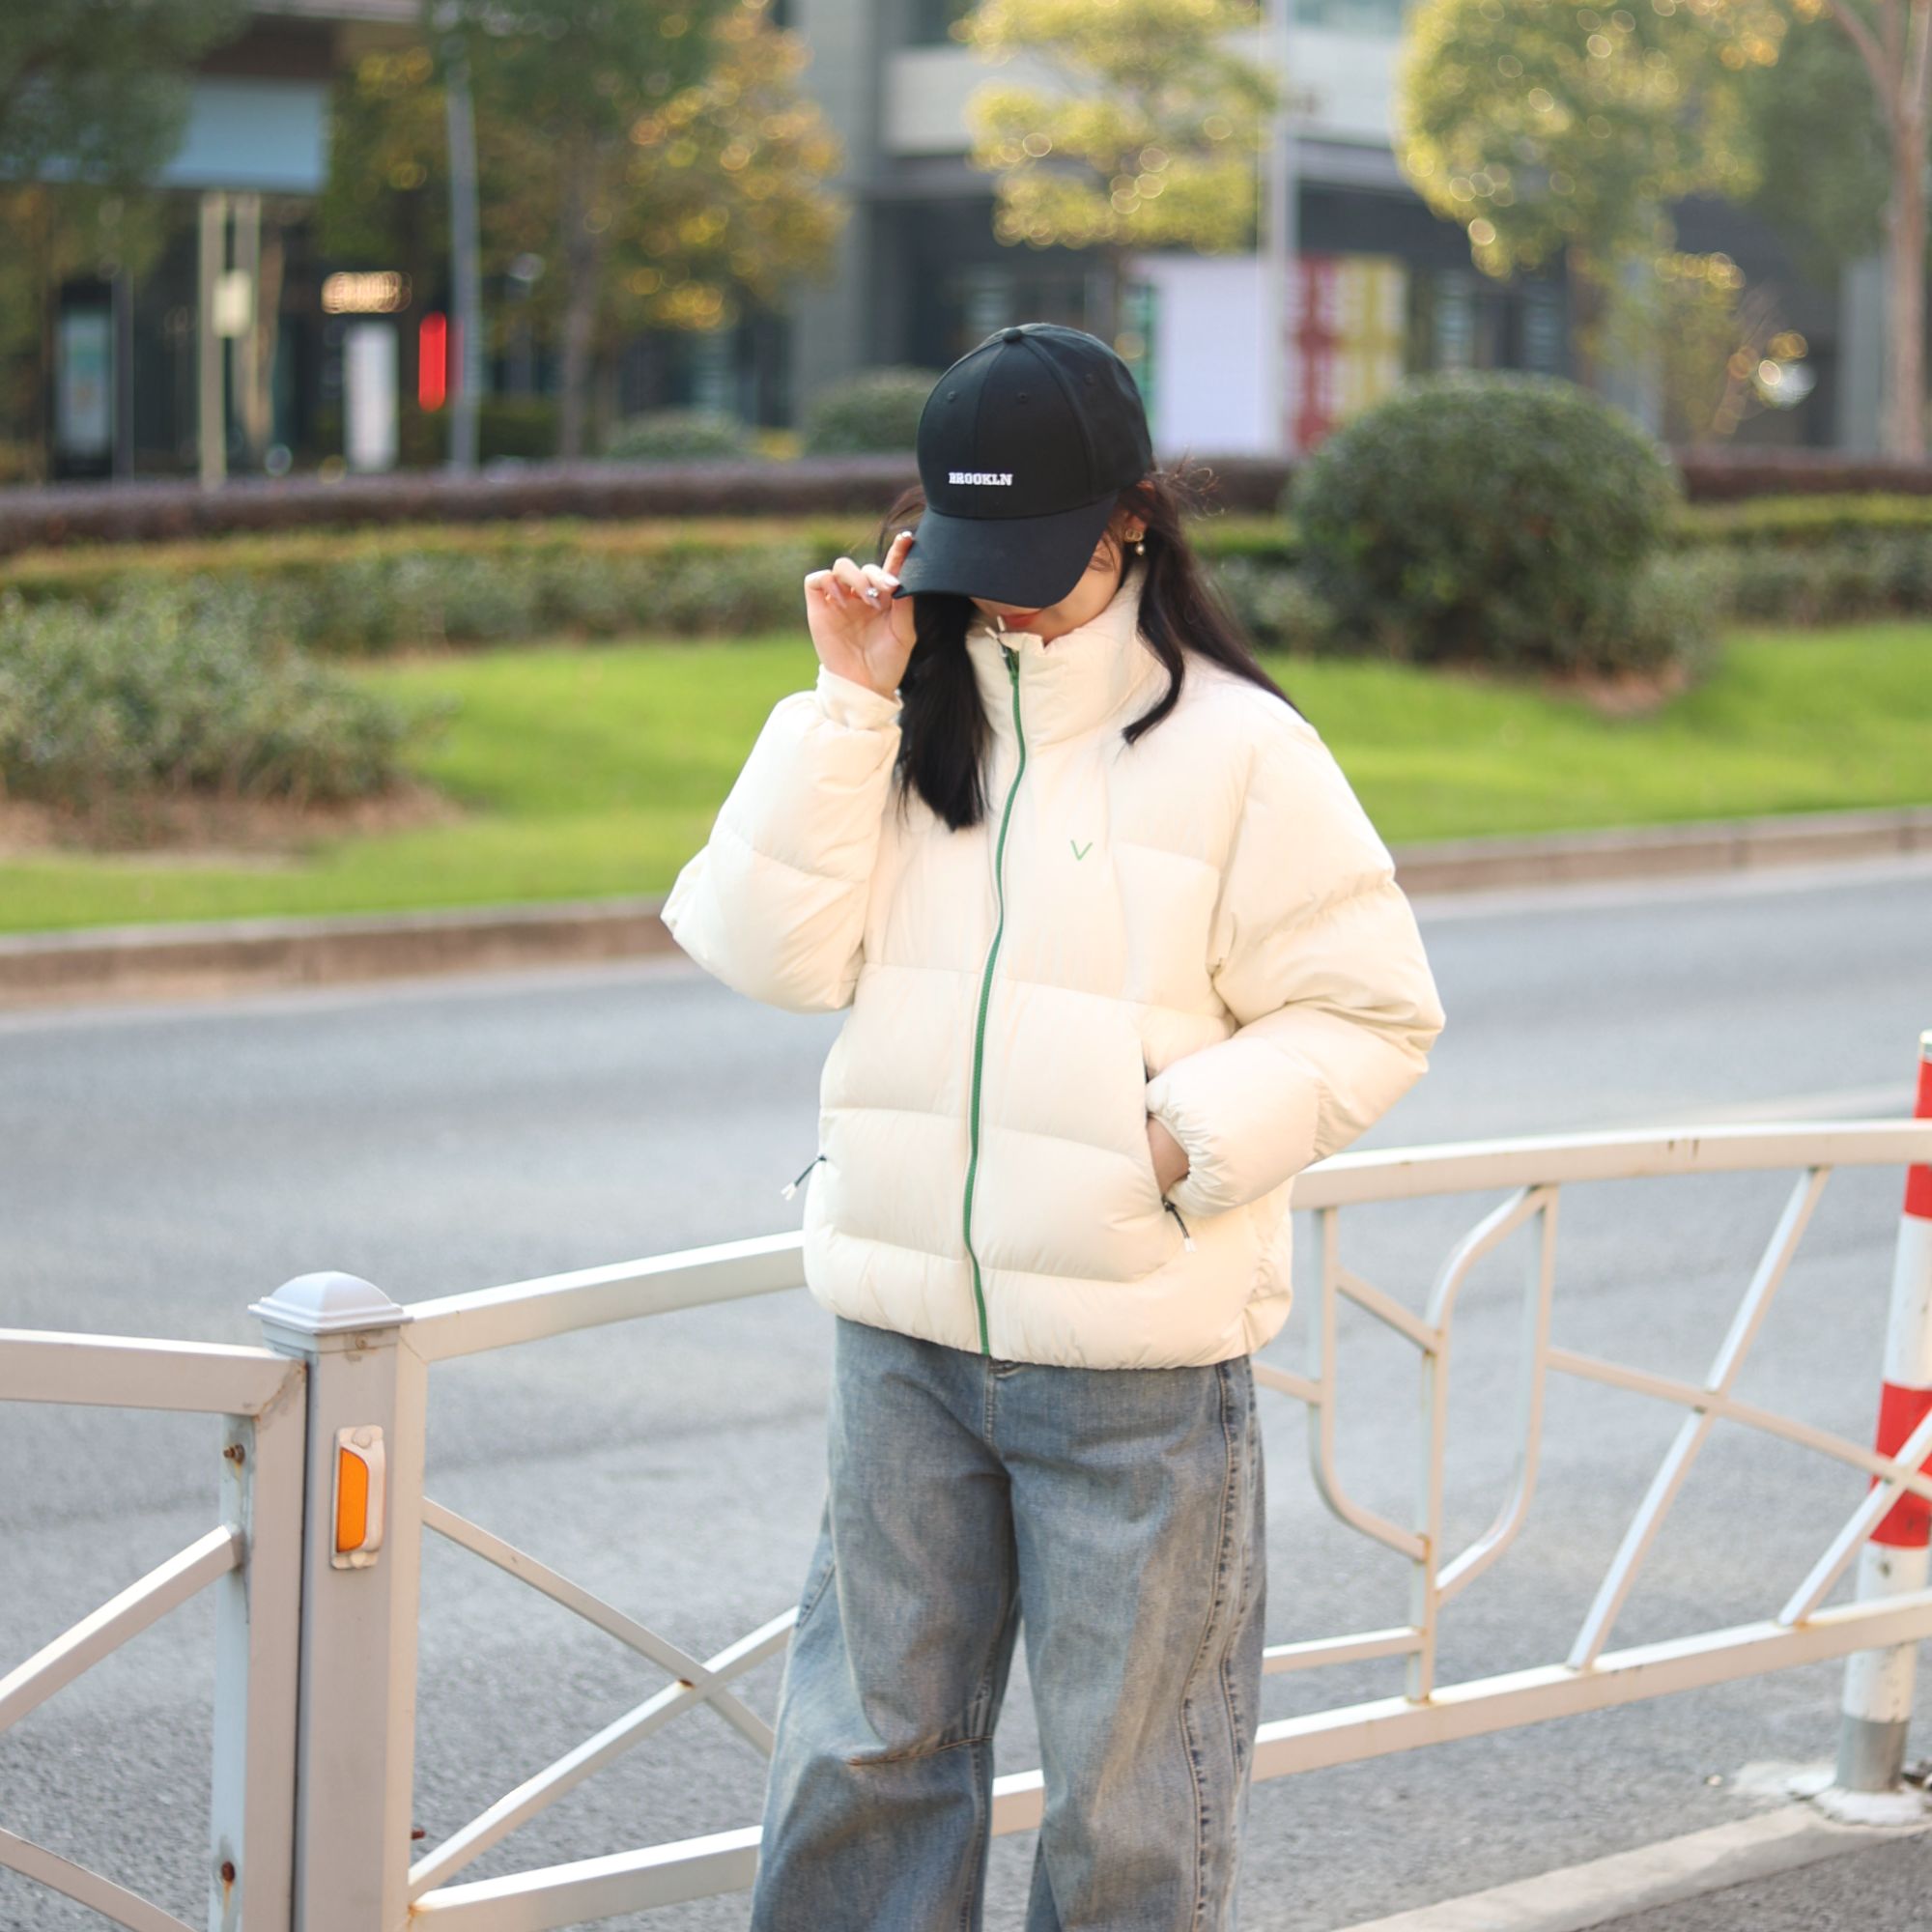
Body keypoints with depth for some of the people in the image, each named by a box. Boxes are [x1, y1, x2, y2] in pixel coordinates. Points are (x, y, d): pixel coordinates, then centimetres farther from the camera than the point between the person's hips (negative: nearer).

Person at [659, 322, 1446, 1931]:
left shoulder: (1238, 750, -6)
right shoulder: (906, 723, 6)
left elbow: (1372, 1016, -4)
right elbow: (774, 953, -5)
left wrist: (1189, 1140, -16)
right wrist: (849, 701, -9)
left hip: (1138, 1362, -4)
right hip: (904, 1333, 4)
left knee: (1130, 1771, 7)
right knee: (870, 1739, 14)